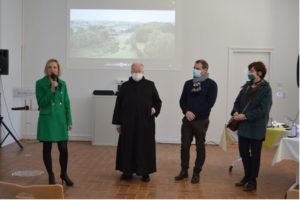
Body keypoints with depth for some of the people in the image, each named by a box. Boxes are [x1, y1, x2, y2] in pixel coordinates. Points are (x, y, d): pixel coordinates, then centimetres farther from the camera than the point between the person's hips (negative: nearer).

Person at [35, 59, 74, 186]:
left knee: (64, 149, 3)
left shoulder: (62, 83, 5)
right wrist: (52, 90, -21)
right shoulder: (40, 83, -5)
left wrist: (69, 121, 4)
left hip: (61, 120, 3)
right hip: (47, 120, -2)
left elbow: (67, 103, 7)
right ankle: (51, 176, 23)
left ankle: (64, 174, 23)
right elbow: (41, 103, -11)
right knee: (47, 149, 7)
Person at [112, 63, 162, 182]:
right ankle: (127, 171, 20)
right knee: (127, 148, 6)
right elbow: (118, 105, 6)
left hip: (146, 123, 0)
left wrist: (155, 109, -11)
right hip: (128, 123, 1)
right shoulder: (125, 86, 5)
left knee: (145, 148, 4)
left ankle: (145, 172, 17)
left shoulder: (150, 85, 4)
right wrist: (117, 122, 3)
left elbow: (158, 101, 11)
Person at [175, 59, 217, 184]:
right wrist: (186, 112, -11)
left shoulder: (211, 84, -3)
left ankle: (196, 173, 15)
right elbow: (182, 100, 8)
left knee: (200, 147, 5)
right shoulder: (188, 83, 10)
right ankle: (184, 170, 19)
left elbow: (210, 103, -11)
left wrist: (195, 114, -14)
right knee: (184, 146, 5)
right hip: (187, 119, 4)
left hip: (201, 121, -4)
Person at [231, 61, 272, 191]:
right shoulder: (246, 86, 10)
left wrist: (245, 116, -22)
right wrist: (235, 112, -9)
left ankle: (252, 181, 19)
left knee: (255, 154, 7)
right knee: (243, 152, 13)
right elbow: (238, 101, 11)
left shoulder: (266, 89, -10)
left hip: (256, 128, -6)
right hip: (243, 126, 6)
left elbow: (263, 110, -18)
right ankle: (247, 176, 32)